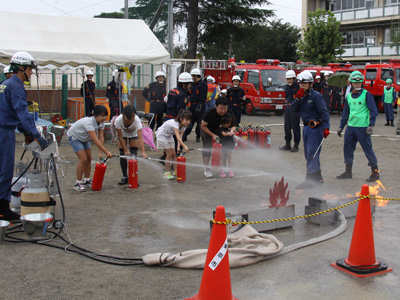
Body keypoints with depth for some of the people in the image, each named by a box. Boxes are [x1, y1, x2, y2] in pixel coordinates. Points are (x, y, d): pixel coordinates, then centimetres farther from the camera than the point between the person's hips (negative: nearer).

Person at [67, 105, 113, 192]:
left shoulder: (101, 122, -16)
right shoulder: (89, 122, -40)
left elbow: (101, 138, -17)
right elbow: (95, 140, -45)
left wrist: (100, 152, -27)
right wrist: (106, 152, -47)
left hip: (84, 138, 8)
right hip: (74, 137, -8)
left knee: (89, 159, 4)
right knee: (83, 159, -16)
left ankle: (87, 181, 17)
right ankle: (77, 183, -7)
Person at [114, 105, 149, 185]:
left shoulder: (137, 120, -40)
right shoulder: (118, 120, -37)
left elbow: (140, 137, -45)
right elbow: (120, 136, -25)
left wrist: (143, 152, -54)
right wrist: (125, 150, -26)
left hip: (134, 134, 0)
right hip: (123, 134, 1)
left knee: (133, 154, -11)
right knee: (122, 154, -7)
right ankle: (124, 177, 8)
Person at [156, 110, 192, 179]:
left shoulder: (184, 126, -11)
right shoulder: (175, 123, -38)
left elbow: (180, 137, -18)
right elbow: (178, 137, -50)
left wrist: (178, 147, -32)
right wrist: (184, 146, -61)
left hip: (169, 137, 8)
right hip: (162, 135, -8)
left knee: (174, 154, 2)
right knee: (169, 154, -11)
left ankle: (175, 172, 7)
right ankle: (167, 173, -3)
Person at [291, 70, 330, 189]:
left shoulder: (316, 96, -12)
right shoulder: (302, 96, 13)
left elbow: (324, 112, -17)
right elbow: (294, 108, 2)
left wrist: (326, 127, -26)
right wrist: (298, 98, -13)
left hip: (315, 127, -9)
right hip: (306, 127, 9)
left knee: (312, 154, -9)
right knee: (308, 154, 15)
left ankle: (309, 180, -8)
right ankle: (318, 177, 28)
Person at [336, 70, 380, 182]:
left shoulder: (366, 94, -4)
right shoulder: (348, 97, 12)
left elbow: (373, 111, -6)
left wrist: (371, 125, -15)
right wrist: (341, 127, 20)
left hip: (363, 127, -6)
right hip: (350, 127, 6)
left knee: (368, 149, -3)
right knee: (347, 149, 8)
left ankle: (375, 172, 8)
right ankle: (348, 172, 21)